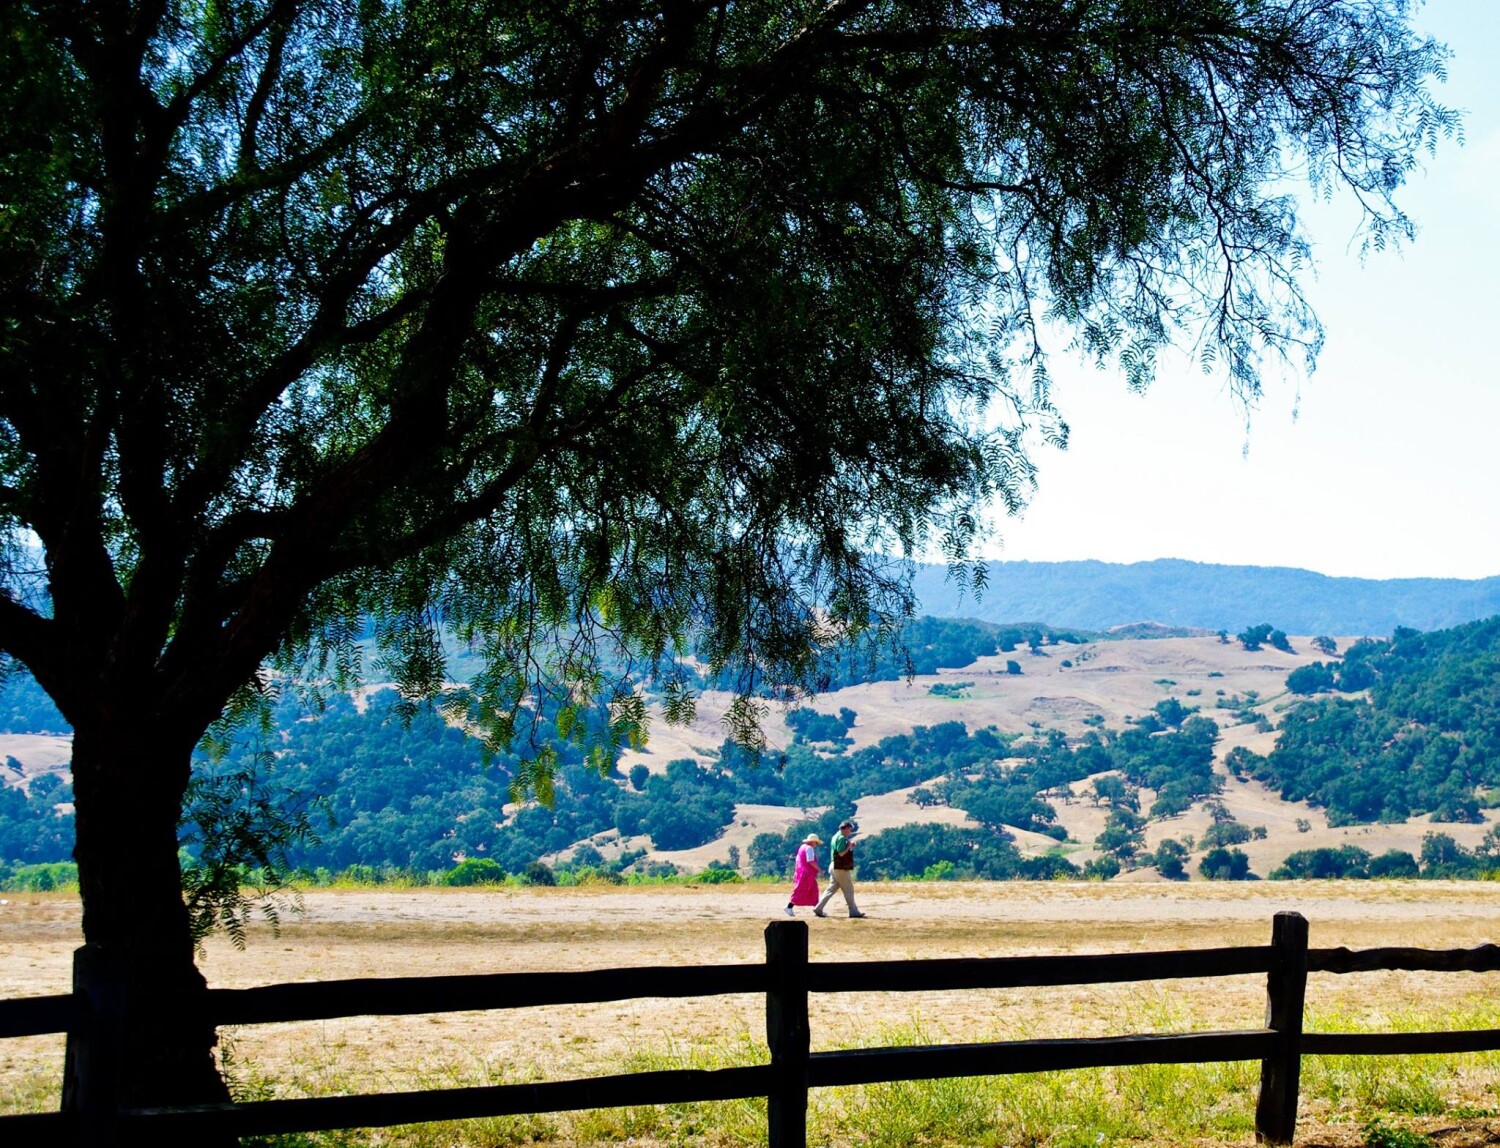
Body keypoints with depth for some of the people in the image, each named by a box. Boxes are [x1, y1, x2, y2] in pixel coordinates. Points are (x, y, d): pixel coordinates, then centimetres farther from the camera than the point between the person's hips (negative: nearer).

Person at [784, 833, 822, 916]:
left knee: (813, 892, 10)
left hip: (801, 873, 10)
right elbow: (811, 862, -21)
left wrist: (795, 873, 19)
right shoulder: (809, 848, -13)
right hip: (806, 874, -10)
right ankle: (789, 907, -4)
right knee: (801, 892, -7)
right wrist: (819, 870, -13)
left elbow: (797, 861, 18)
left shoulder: (802, 847, 17)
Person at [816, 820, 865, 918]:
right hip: (842, 869, -10)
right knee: (849, 890, -2)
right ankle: (853, 911, 3)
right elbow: (841, 853, -22)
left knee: (831, 889, 9)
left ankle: (818, 909, 6)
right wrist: (849, 846, -10)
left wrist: (850, 846, 12)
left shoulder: (836, 837, 17)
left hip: (835, 868, 10)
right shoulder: (842, 838, -15)